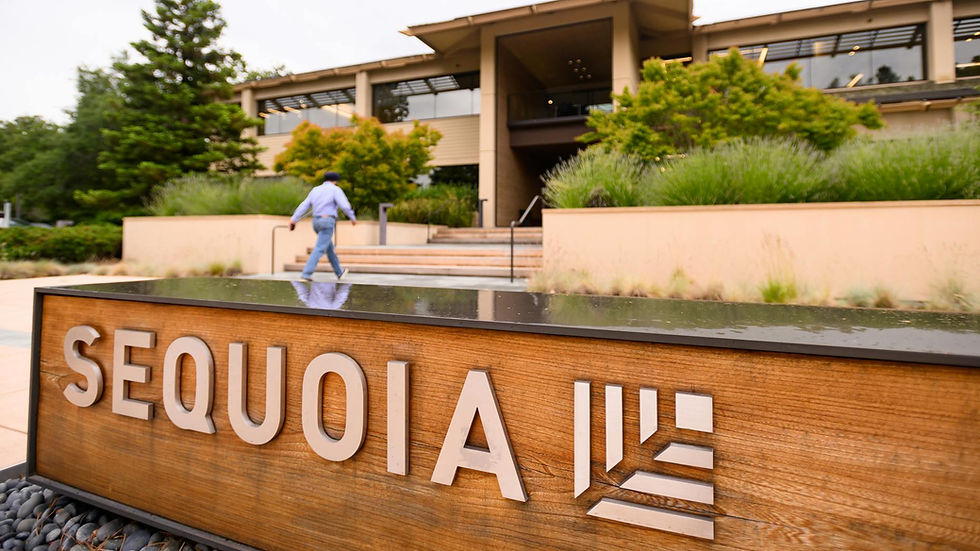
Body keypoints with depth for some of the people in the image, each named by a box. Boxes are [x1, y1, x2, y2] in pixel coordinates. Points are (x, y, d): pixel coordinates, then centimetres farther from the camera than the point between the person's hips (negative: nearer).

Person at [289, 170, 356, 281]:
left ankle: (339, 272, 28)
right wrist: (353, 218, 2)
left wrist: (293, 219, 7)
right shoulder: (336, 190, -4)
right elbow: (345, 206, -14)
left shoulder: (315, 190, 15)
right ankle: (306, 274, -19)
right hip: (327, 222, -7)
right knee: (319, 249, -10)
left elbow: (304, 205, 11)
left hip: (317, 222, 7)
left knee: (329, 247, 19)